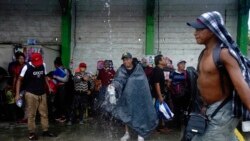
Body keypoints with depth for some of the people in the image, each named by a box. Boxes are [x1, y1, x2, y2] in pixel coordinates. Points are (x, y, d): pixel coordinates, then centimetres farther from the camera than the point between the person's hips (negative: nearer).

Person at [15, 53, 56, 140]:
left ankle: (45, 131, 22)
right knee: (31, 114, 2)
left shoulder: (43, 65, 0)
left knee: (44, 113, 10)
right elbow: (19, 80, -9)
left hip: (42, 93, 5)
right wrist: (17, 94, -15)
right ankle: (32, 133, 15)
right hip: (31, 94, -5)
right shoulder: (27, 67, -13)